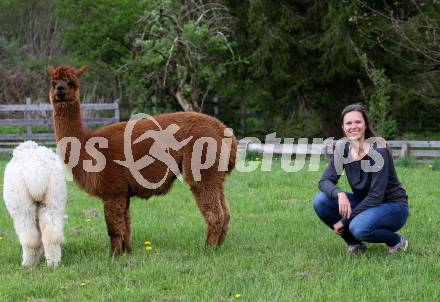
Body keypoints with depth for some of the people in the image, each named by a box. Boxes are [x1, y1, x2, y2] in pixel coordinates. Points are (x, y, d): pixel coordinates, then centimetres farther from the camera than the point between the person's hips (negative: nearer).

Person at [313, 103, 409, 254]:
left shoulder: (378, 150, -23)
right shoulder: (343, 148, -6)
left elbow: (376, 196, -25)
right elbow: (325, 181, -9)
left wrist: (344, 221, -24)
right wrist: (339, 194, -33)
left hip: (392, 206, -6)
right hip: (363, 203, 6)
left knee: (359, 227, -36)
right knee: (321, 201, -17)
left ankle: (397, 241, -5)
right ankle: (354, 243, 2)